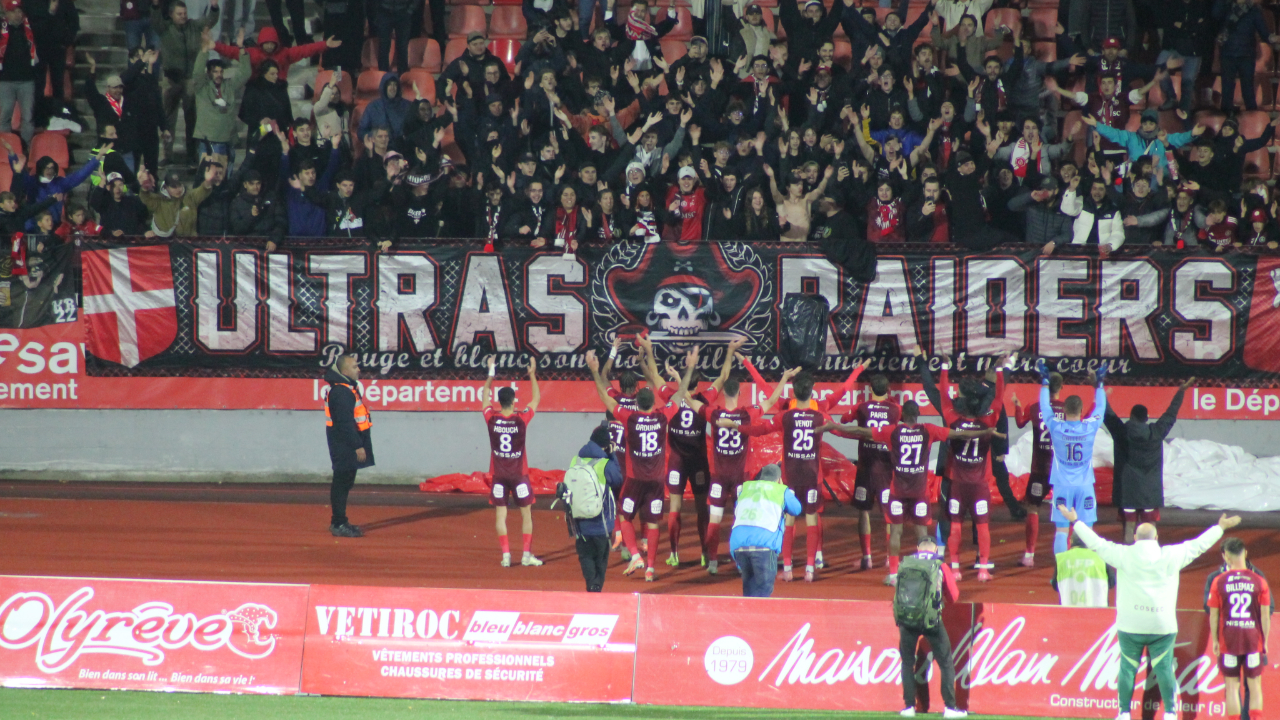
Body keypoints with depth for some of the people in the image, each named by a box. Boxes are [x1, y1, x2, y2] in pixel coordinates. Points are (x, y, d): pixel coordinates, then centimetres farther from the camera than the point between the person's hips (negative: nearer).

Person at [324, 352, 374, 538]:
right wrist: (357, 446, -23)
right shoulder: (341, 392, -19)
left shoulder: (349, 388, 15)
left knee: (344, 483, 15)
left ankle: (339, 522, 22)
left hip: (348, 445, 11)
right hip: (344, 444, -11)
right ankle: (339, 524, -7)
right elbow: (345, 423, -23)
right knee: (342, 482, -8)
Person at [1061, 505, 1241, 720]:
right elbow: (1198, 545, 11)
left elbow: (1096, 543, 5)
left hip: (1130, 627, 0)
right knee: (1164, 669, 5)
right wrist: (1220, 528, 25)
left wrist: (1075, 522, 17)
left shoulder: (1124, 555, -4)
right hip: (1163, 626, 0)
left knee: (1127, 668, 8)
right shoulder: (1170, 556, -1)